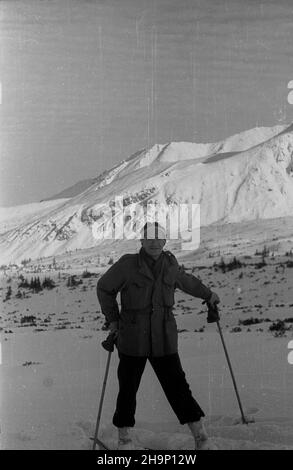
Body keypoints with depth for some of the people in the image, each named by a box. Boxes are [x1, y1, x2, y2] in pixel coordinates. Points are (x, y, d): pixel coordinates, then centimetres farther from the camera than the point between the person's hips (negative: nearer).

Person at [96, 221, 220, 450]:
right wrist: (112, 318, 4)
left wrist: (208, 294, 39)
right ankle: (124, 436, 27)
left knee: (177, 385, -2)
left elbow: (186, 280, 26)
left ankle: (201, 436, 7)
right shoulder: (127, 264, -8)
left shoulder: (170, 263, 3)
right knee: (128, 388, 7)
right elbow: (104, 288, 8)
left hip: (164, 339, 2)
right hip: (133, 339, -2)